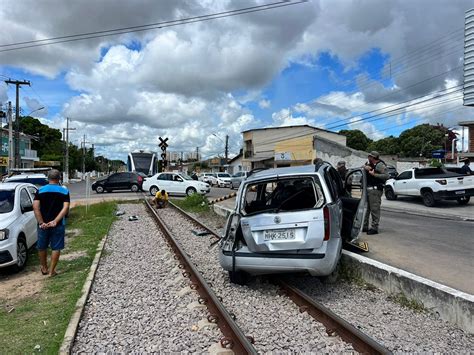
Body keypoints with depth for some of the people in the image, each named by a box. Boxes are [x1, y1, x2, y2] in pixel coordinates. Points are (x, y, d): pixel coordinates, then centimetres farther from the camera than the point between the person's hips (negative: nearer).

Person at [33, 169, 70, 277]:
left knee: (42, 247, 19)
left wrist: (41, 222, -11)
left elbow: (36, 207, -10)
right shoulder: (64, 191, -1)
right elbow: (65, 208, -12)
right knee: (56, 248, 8)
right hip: (58, 224, -1)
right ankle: (52, 271, 11)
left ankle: (44, 268, 33)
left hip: (43, 224, 1)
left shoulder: (40, 190, 0)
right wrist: (55, 221, -15)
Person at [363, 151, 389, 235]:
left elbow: (386, 176, -17)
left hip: (375, 190, -9)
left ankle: (374, 228, -4)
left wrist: (374, 174, -18)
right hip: (368, 189, 10)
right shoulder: (371, 164, 21)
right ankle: (365, 226, 20)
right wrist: (366, 167, -6)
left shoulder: (380, 165, -8)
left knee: (375, 209, -8)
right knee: (366, 208, 12)